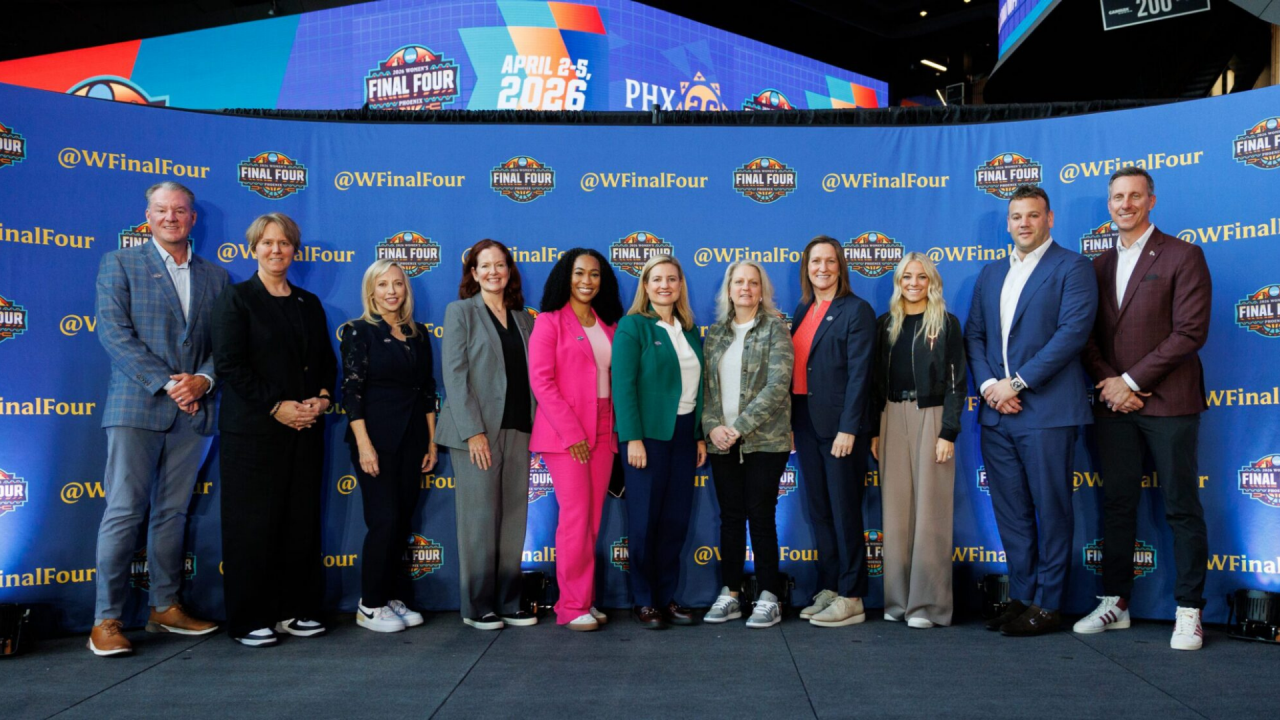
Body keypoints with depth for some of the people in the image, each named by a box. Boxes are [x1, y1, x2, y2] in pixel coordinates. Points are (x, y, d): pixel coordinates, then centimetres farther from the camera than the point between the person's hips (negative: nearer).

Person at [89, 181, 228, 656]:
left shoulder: (215, 277, 14)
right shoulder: (120, 264, 5)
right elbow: (114, 332, -5)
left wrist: (203, 379, -10)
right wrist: (165, 383, -14)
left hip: (193, 411, 3)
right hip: (136, 407, -3)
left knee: (172, 512, 9)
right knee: (124, 512, -4)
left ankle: (165, 608, 18)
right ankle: (107, 619, 2)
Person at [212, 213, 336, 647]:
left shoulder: (309, 304, 15)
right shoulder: (237, 298, 0)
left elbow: (328, 362, 16)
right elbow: (229, 364, -9)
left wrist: (323, 398, -4)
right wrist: (276, 406, -15)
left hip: (305, 430, 5)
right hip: (254, 430, -5)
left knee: (302, 522, 6)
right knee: (253, 525, -1)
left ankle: (295, 610, 17)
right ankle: (249, 620, 9)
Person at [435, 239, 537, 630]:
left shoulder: (523, 318, 15)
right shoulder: (460, 312, 2)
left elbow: (531, 375, 15)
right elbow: (454, 375, -6)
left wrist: (536, 428, 5)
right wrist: (473, 431, -15)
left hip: (519, 431, 5)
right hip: (477, 431, -4)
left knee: (514, 519, 6)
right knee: (479, 519, -1)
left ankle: (508, 602, 16)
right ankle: (477, 607, 10)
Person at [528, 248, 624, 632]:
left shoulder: (607, 325, 15)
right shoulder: (550, 322, -2)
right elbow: (541, 381, -10)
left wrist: (614, 428, 6)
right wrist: (571, 433, -14)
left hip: (602, 431, 5)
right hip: (564, 433, -5)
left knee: (594, 519, 6)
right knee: (576, 517, -8)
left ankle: (586, 600, 15)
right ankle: (572, 606, 2)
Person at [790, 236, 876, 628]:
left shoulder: (856, 310, -6)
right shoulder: (802, 310, 15)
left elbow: (858, 373, -13)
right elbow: (796, 366, 13)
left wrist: (848, 429, -18)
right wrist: (790, 420, 7)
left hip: (838, 424, -7)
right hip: (804, 421, 7)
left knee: (844, 511, -1)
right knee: (819, 510, 12)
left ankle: (851, 599, 7)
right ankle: (828, 589, 21)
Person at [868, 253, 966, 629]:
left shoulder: (946, 324, 2)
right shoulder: (885, 323, 11)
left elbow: (957, 381, -2)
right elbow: (876, 381, 11)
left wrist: (948, 433, -10)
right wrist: (874, 430, 5)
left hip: (931, 417, -3)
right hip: (892, 418, 3)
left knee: (929, 511, -3)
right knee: (895, 509, 4)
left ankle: (928, 603, 3)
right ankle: (898, 598, 12)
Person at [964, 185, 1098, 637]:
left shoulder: (1071, 268, -1)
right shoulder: (991, 274, 18)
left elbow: (1073, 331, -12)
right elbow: (974, 335, 14)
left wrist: (1018, 382, -15)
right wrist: (988, 384, -3)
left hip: (1047, 410, -6)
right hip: (996, 412, 6)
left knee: (1051, 510, 1)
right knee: (1010, 512, 11)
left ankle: (1047, 606, 11)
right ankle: (1021, 596, 21)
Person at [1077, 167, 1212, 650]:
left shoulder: (1183, 257, -1)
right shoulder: (1099, 266, 14)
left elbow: (1190, 331, -10)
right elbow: (1089, 336, 12)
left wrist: (1131, 381, -12)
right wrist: (1108, 382, -5)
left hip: (1167, 402, -5)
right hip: (1114, 404, 5)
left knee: (1182, 509, 1)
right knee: (1117, 505, 9)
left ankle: (1189, 612, 9)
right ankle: (1115, 603, 17)